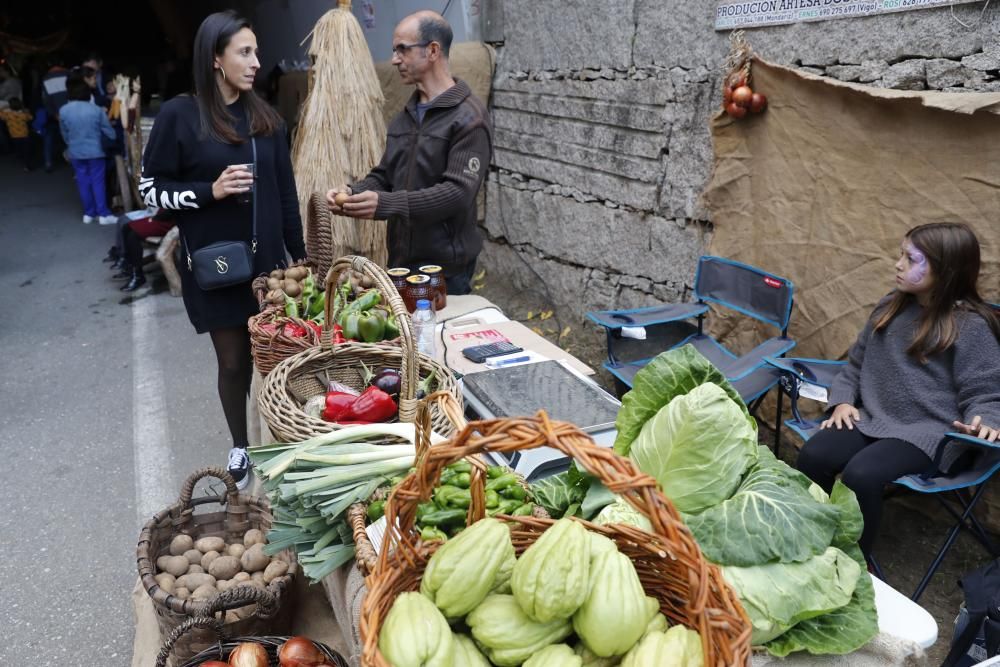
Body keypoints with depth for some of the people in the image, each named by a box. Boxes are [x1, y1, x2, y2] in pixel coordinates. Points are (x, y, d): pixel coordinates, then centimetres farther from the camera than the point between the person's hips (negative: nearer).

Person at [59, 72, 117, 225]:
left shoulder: (63, 111, -5)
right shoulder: (96, 109, -12)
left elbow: (64, 134, 8)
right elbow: (109, 131, -4)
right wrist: (114, 138, 19)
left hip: (75, 152, 2)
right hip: (95, 151, -2)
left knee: (83, 182, 11)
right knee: (98, 181, 3)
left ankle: (89, 213, 16)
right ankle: (103, 214, 3)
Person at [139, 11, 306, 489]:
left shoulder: (264, 117, 6)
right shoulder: (179, 116, -7)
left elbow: (286, 194, 9)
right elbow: (150, 190, -4)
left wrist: (298, 256, 9)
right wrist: (210, 190, -19)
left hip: (267, 259, 3)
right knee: (234, 360, 7)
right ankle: (239, 448, 28)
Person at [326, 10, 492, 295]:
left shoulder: (469, 118, -12)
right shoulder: (404, 117, 14)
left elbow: (458, 192, -22)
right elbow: (383, 175, 16)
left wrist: (386, 204, -30)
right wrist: (353, 193, -6)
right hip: (400, 262, 7)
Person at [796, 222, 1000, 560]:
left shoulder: (971, 325, -8)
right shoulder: (891, 306, 11)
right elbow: (857, 362, 19)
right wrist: (843, 401, 3)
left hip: (931, 433, -6)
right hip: (872, 418, 6)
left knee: (860, 475, -30)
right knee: (813, 455, -20)